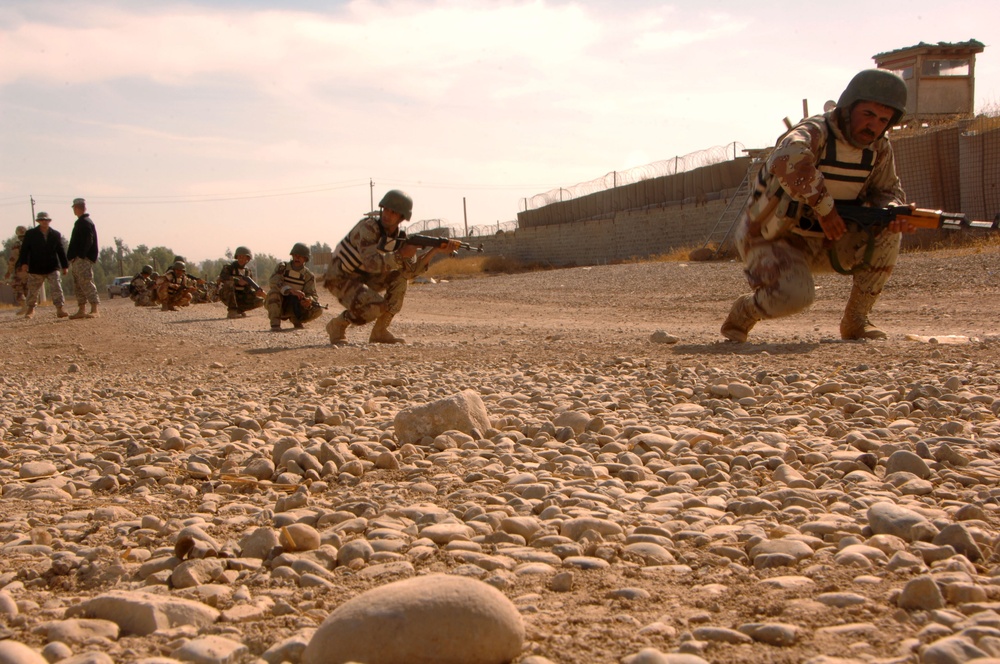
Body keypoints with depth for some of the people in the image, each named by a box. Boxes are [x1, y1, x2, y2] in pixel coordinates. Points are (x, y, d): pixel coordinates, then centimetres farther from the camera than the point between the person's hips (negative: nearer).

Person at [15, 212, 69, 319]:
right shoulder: (30, 234, 2)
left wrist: (65, 266, 6)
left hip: (52, 267, 0)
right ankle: (30, 309, 28)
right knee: (33, 289, 9)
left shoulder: (55, 234, 6)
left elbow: (60, 250, 9)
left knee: (56, 287, -12)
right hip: (35, 268, 0)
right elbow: (24, 249, 0)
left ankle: (60, 310, -14)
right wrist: (23, 263, -12)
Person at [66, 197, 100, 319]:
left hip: (83, 260, -10)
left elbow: (88, 242, -20)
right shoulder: (81, 222, 20)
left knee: (86, 283, -13)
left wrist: (79, 256, -22)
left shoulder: (85, 223, -11)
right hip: (77, 260, 10)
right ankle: (81, 311, 12)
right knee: (78, 286, 10)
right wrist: (72, 257, 16)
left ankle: (94, 310, -15)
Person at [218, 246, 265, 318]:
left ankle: (239, 309, 3)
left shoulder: (248, 272, 7)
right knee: (229, 283, -36)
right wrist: (238, 281, -37)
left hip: (240, 298, 4)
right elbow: (222, 277, -29)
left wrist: (256, 292, -20)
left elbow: (248, 289, 1)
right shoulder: (229, 267, -8)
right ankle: (232, 311, -31)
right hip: (227, 295, -4)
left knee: (260, 301, -14)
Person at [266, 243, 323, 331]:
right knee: (274, 291, -34)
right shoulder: (282, 267, -9)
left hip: (294, 307, 2)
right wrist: (291, 290, -43)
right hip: (276, 304, -2)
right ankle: (275, 323, -30)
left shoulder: (308, 275, -2)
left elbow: (313, 294, -9)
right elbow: (273, 282, -27)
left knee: (318, 310, -19)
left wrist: (309, 300, -36)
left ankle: (296, 320, 6)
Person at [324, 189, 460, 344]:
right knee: (376, 306, -30)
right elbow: (372, 263, -33)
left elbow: (411, 271, -10)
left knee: (400, 279, -9)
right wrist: (401, 255, -32)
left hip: (364, 279, 8)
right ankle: (338, 324, -3)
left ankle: (380, 331, -3)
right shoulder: (368, 227, -23)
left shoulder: (400, 237, -2)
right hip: (341, 279, -8)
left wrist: (435, 250, -19)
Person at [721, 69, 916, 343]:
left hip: (824, 240, 7)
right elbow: (790, 158, -46)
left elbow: (887, 191, 9)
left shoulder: (880, 149, -2)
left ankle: (856, 320, 0)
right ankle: (744, 311, 1)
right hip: (771, 239, -6)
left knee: (888, 232, -13)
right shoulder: (815, 132, -24)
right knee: (795, 295, -33)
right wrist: (824, 206, -41)